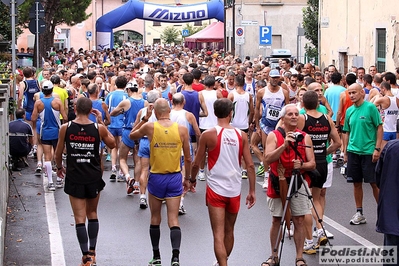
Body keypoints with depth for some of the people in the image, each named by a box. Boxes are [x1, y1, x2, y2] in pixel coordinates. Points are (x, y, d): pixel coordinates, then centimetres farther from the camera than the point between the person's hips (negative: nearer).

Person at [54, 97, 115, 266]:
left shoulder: (66, 128, -7)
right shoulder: (98, 128, -6)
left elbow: (58, 153, 2)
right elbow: (112, 144, 12)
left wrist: (59, 167, 22)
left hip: (74, 178, -1)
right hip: (94, 178, 1)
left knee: (80, 218, 1)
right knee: (92, 214, 19)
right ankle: (92, 251, 22)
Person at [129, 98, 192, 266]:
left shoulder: (149, 127, -7)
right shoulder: (182, 129, -4)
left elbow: (132, 135, 14)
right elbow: (188, 159, 2)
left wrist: (145, 118, 16)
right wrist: (187, 178, 14)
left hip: (156, 178, 0)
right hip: (175, 178, 0)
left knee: (155, 219, 15)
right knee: (173, 220, 1)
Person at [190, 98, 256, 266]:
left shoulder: (208, 135, -7)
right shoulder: (241, 135, 0)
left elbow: (196, 164, -1)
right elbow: (250, 165, -2)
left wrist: (192, 179, 18)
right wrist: (252, 191, 5)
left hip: (215, 189, -3)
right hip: (235, 190, 3)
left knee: (219, 234, -4)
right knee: (229, 231, 21)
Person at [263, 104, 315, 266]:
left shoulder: (305, 137, 2)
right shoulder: (274, 135, -4)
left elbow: (312, 164, -1)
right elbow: (268, 159, -18)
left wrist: (302, 165, -22)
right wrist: (284, 145, -28)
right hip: (278, 184, -1)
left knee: (299, 220, 1)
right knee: (276, 220, 8)